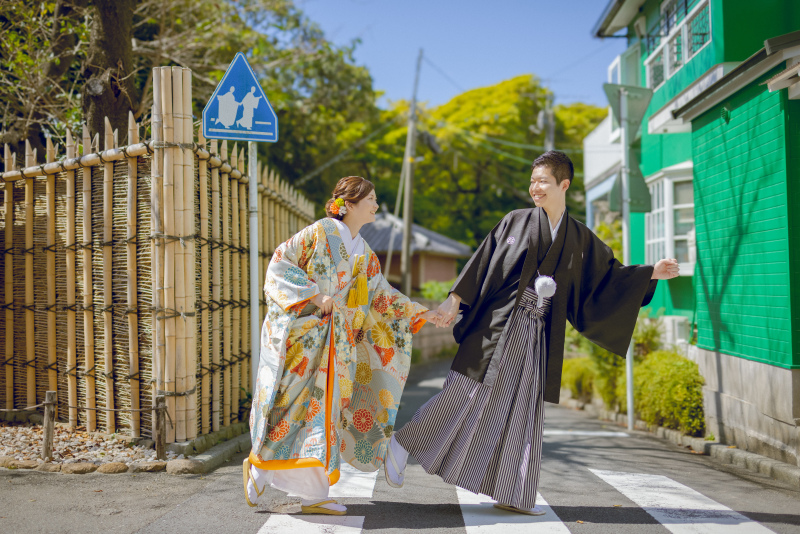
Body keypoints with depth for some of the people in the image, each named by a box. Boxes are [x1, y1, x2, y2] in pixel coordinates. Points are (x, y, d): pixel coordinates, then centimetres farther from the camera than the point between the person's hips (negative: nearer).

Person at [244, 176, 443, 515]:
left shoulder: (364, 254, 14)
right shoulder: (319, 233, -6)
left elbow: (381, 294, 19)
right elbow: (279, 265, -9)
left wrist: (420, 314, 14)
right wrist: (314, 296, -18)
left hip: (333, 341, 7)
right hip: (298, 333, -6)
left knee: (324, 407, 3)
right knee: (288, 401, -6)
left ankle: (313, 495, 7)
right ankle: (257, 466, 16)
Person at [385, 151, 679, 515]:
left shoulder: (580, 239, 9)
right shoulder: (516, 222, 1)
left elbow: (609, 277, 12)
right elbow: (482, 262, 0)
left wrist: (651, 273, 1)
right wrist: (455, 299, -6)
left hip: (536, 336, 4)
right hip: (497, 325, -3)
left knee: (523, 410, 6)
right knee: (466, 395, -7)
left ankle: (510, 494, 14)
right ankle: (404, 443, 8)